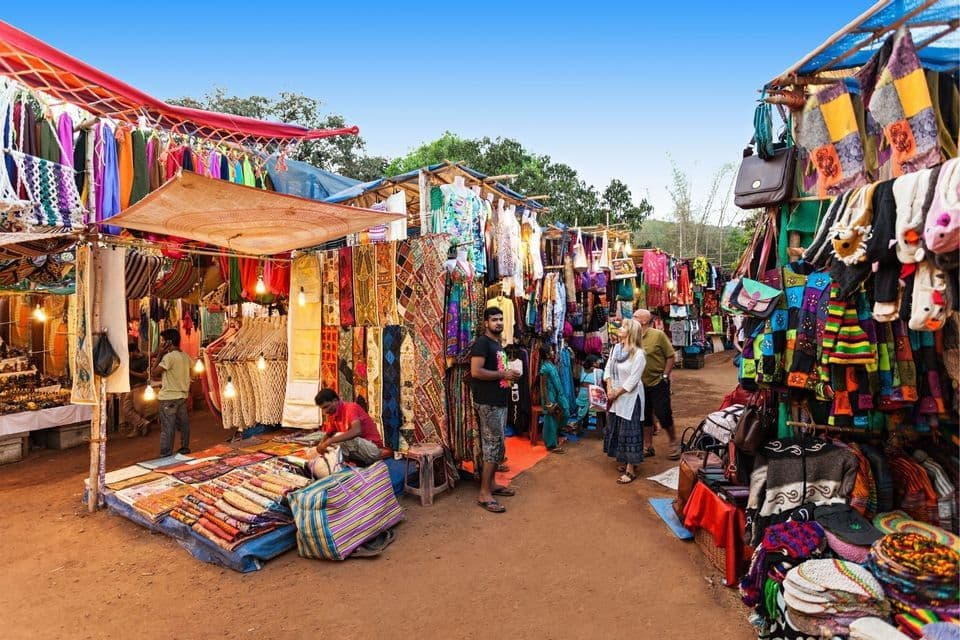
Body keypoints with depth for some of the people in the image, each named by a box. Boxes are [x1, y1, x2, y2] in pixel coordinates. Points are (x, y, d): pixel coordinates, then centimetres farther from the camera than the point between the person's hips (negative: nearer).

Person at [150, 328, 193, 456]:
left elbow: (153, 373, -14)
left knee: (167, 428, -2)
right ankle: (185, 449, 24)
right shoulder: (185, 356, 7)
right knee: (183, 424, 14)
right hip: (182, 395, 8)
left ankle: (166, 456, 3)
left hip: (169, 398, -8)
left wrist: (160, 355, -10)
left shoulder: (169, 357, -17)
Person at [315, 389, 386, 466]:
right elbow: (328, 435, 18)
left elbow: (356, 431, -33)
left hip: (373, 448, -9)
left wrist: (330, 441, -33)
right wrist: (321, 445, -6)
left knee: (339, 437, -27)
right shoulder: (332, 415, 8)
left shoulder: (351, 407, -17)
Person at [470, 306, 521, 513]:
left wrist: (510, 375, 7)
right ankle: (484, 494, -1)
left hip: (500, 401, 10)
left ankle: (492, 484, 26)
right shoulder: (482, 342, -12)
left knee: (497, 445, 15)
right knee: (493, 445, -8)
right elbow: (476, 372, -23)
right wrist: (504, 374, -18)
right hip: (488, 403, -10)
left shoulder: (498, 345, 17)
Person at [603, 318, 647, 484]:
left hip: (630, 397, -7)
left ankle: (630, 470, 6)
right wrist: (609, 389, -7)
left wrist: (617, 393, -13)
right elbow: (608, 368, 5)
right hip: (615, 396, 7)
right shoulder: (615, 348, 4)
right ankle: (624, 461, 34)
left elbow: (632, 380, -17)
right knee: (616, 429, 16)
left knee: (629, 431, -2)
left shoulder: (638, 354, -17)